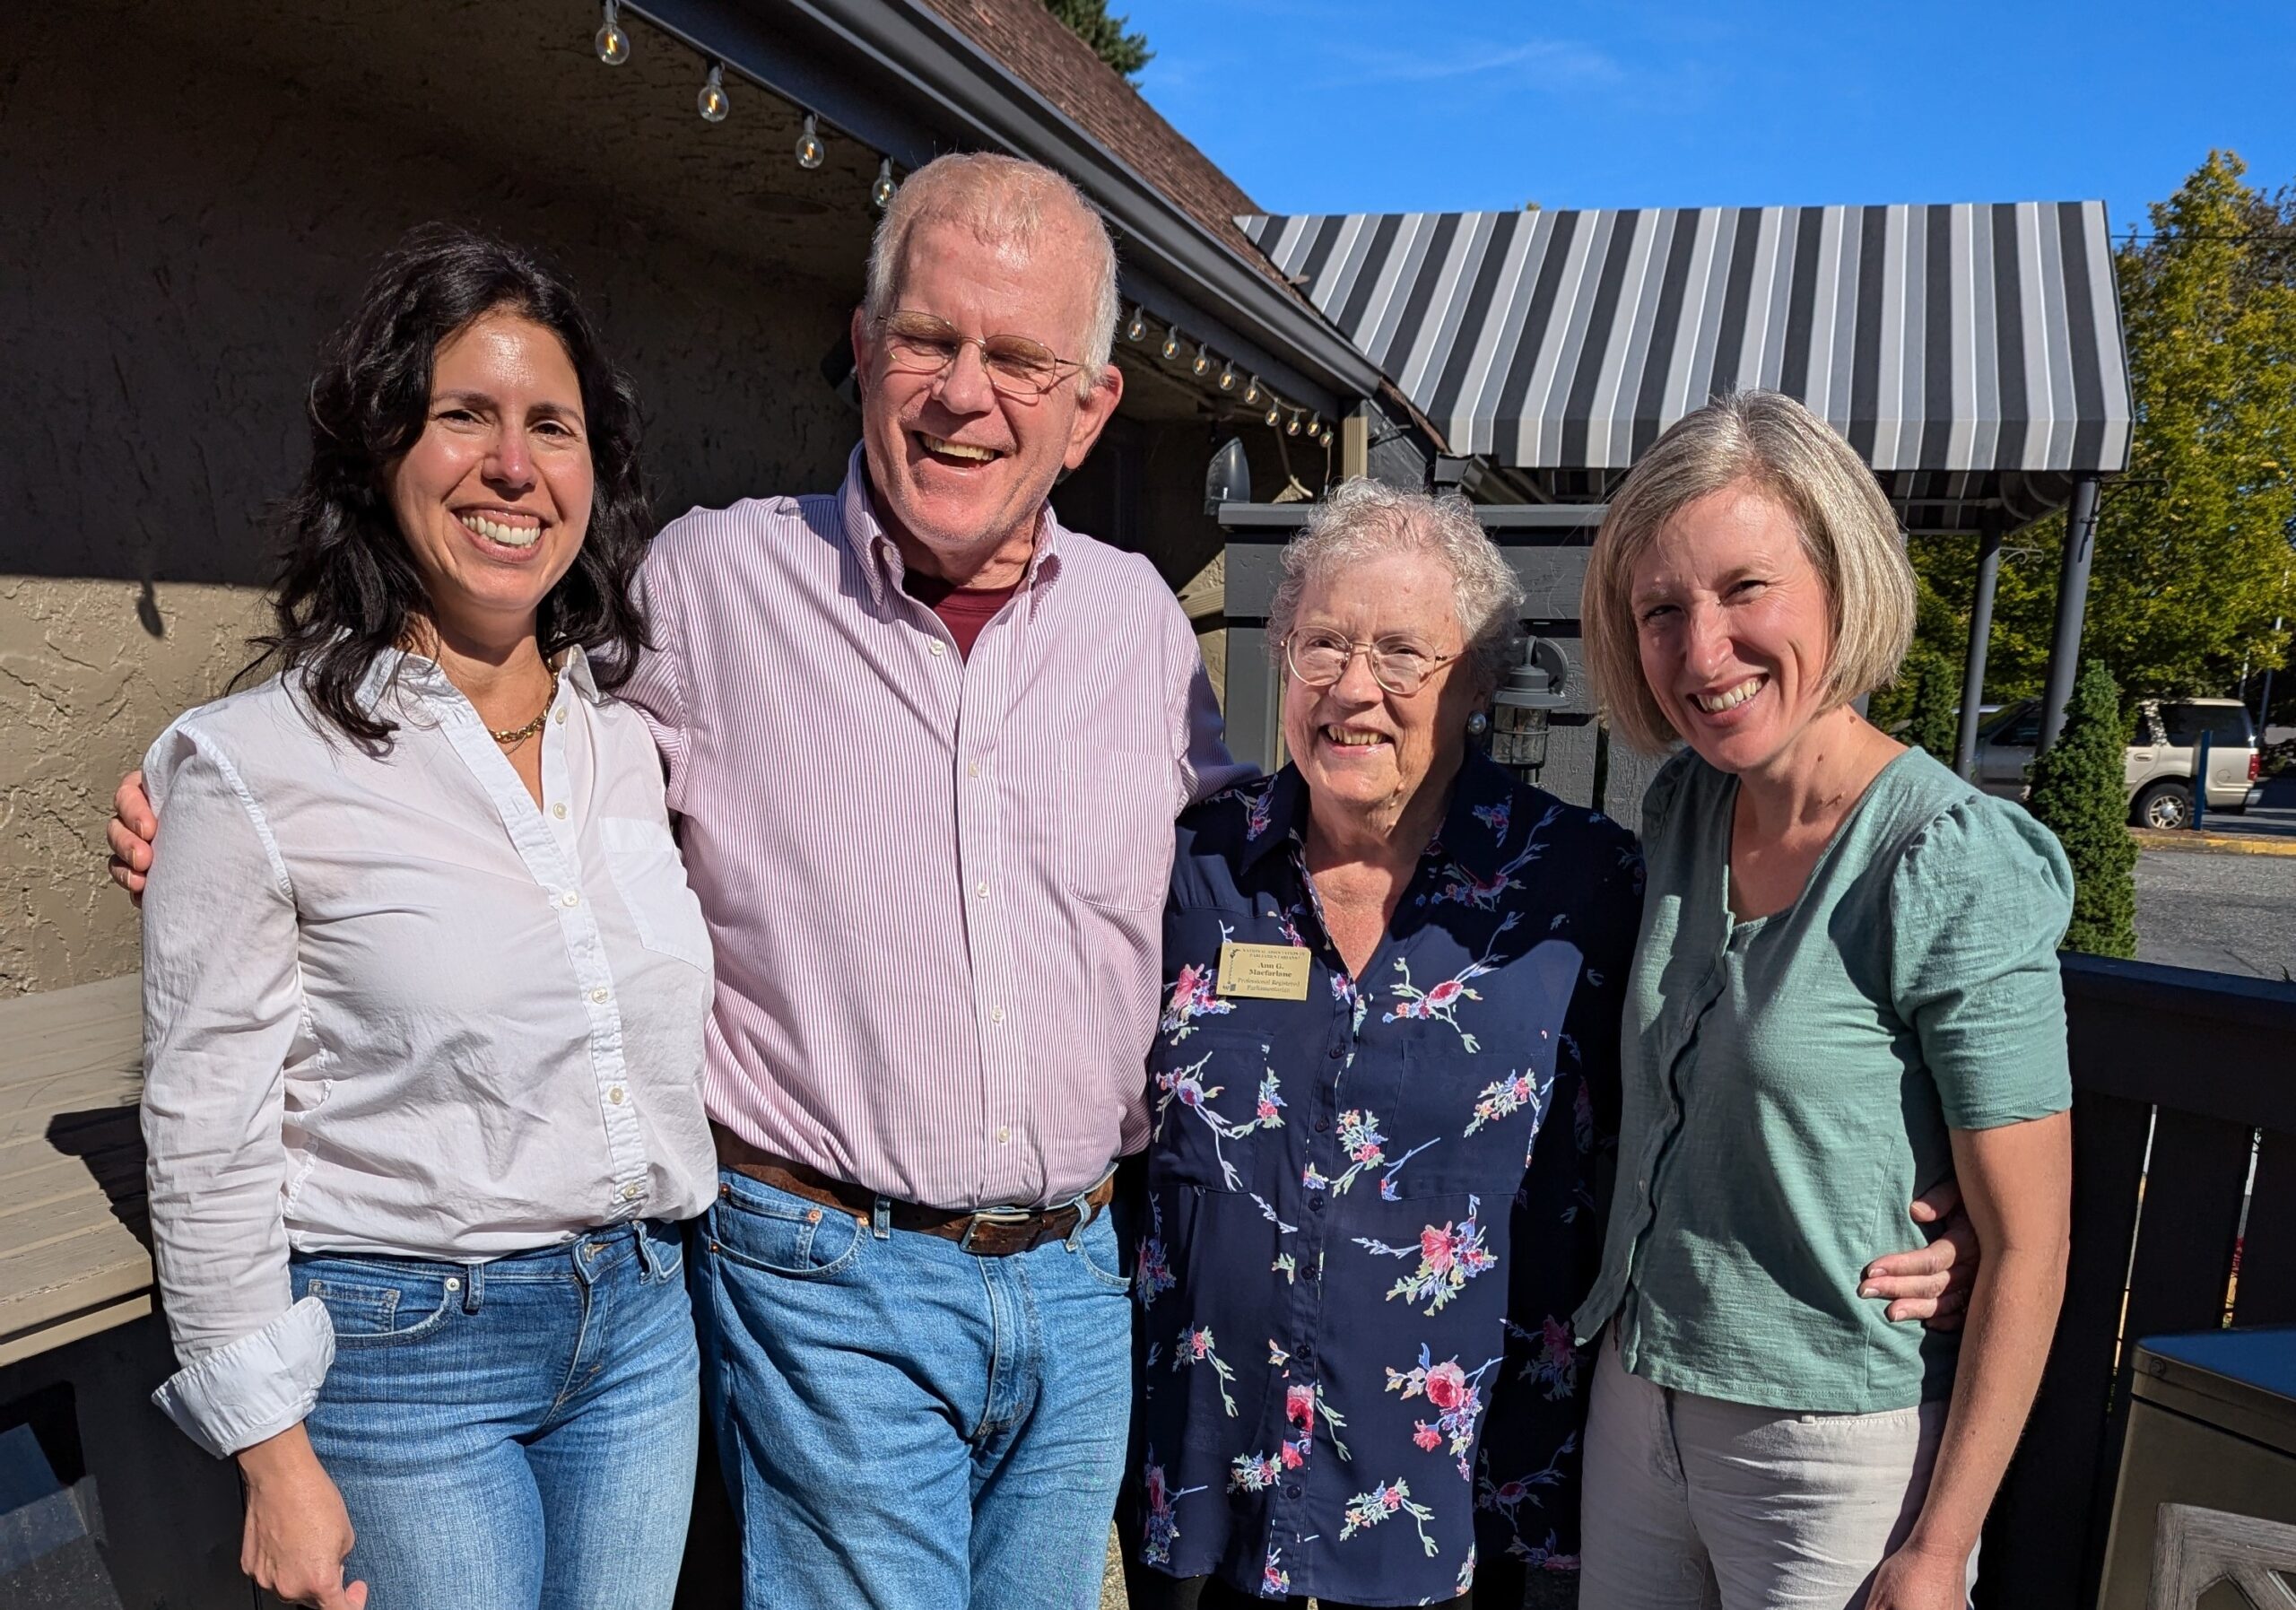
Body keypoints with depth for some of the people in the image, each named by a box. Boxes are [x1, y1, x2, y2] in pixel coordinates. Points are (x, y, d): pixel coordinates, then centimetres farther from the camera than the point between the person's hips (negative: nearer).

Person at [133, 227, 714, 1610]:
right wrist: (275, 1456, -7)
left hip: (640, 1323, 5)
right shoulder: (255, 766, -12)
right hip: (404, 1349, -4)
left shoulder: (628, 735, 2)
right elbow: (208, 1144, -9)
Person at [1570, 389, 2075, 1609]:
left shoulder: (1956, 873, -19)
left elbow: (2028, 1247, -16)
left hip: (1840, 1449, -5)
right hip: (1638, 1398, 6)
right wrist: (1588, 1319, 9)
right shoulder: (1679, 811, -1)